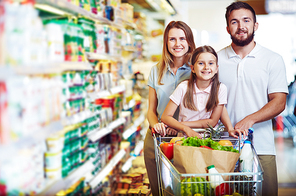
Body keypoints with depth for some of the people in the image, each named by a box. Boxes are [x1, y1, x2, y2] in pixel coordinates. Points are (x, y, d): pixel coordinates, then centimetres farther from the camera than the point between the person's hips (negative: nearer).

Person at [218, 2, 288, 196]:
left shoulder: (273, 60, 4)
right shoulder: (217, 59, 8)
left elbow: (279, 102, -2)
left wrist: (249, 119, -18)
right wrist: (228, 126, -8)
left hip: (262, 148, -1)